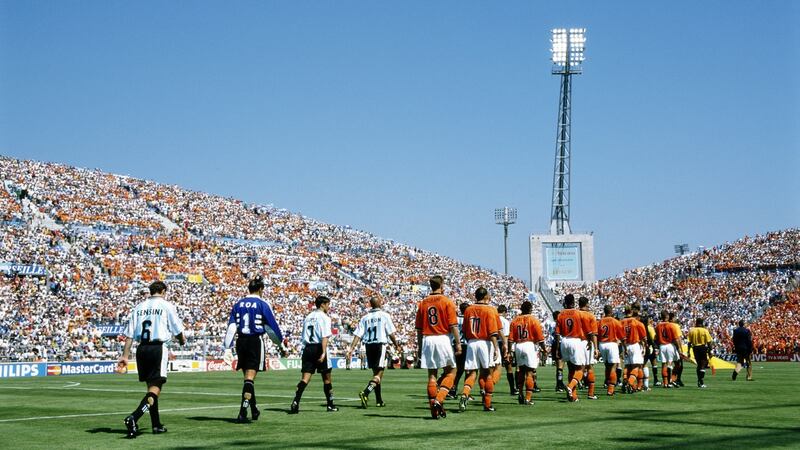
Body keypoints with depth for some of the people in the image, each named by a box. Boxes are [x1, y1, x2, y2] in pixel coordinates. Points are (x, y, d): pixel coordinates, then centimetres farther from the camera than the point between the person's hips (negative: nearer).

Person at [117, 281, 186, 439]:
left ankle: (156, 425, 23)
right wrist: (182, 341, 25)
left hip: (142, 349, 6)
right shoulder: (167, 306, 0)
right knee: (155, 388, -7)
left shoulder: (139, 307, 13)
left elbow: (129, 335, 7)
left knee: (151, 386, 17)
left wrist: (125, 356, 8)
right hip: (158, 348, -6)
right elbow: (177, 330, 3)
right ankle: (133, 418, -27)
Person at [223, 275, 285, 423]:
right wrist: (281, 345, 11)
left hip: (241, 342, 5)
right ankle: (242, 413, -18)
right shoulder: (262, 304, -4)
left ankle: (254, 411, 28)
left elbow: (231, 327, 2)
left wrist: (227, 348, 1)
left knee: (248, 377, 16)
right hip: (256, 342, -5)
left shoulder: (238, 304, 8)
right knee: (249, 378, -7)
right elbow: (272, 327, -3)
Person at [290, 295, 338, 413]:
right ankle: (330, 405, 16)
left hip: (307, 348, 5)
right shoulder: (324, 318, -5)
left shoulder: (308, 317, 15)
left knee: (305, 377, -1)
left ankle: (295, 402, -19)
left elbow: (304, 336, 17)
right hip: (318, 348, -5)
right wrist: (323, 353, -22)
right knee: (327, 377, 9)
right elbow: (325, 337, -15)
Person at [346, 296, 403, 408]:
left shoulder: (365, 318, 10)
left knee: (376, 373, 16)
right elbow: (391, 333, -3)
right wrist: (397, 346, 8)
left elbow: (358, 335, 2)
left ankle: (379, 401, 20)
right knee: (378, 374, -7)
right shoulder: (384, 315, 0)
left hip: (368, 346, 5)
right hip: (380, 344, -5)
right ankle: (365, 393, -29)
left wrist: (351, 348, 0)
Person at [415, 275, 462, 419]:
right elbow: (453, 325, -8)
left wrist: (419, 347, 16)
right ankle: (439, 399, -9)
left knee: (432, 374, 7)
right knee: (450, 371, 9)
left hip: (427, 340, 4)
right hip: (443, 338, -4)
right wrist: (458, 343, -5)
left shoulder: (423, 303, 9)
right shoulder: (447, 302, -3)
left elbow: (419, 329, 10)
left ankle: (433, 407, 6)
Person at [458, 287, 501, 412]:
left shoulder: (468, 310, 8)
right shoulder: (490, 310, -5)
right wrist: (496, 348, -13)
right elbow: (493, 332, -12)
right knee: (488, 373, 8)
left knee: (471, 373, 4)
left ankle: (464, 395, -22)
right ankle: (487, 404, 11)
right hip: (485, 343, -3)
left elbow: (465, 331, 12)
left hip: (471, 343, 3)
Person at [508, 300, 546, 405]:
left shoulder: (515, 320, 6)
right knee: (530, 372, -2)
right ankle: (528, 397, -6)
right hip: (530, 345, -4)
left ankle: (520, 394, 17)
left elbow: (510, 338, 2)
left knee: (521, 371, 18)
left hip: (518, 346, 4)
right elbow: (539, 337, -6)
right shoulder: (533, 320, -4)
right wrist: (544, 349, 4)